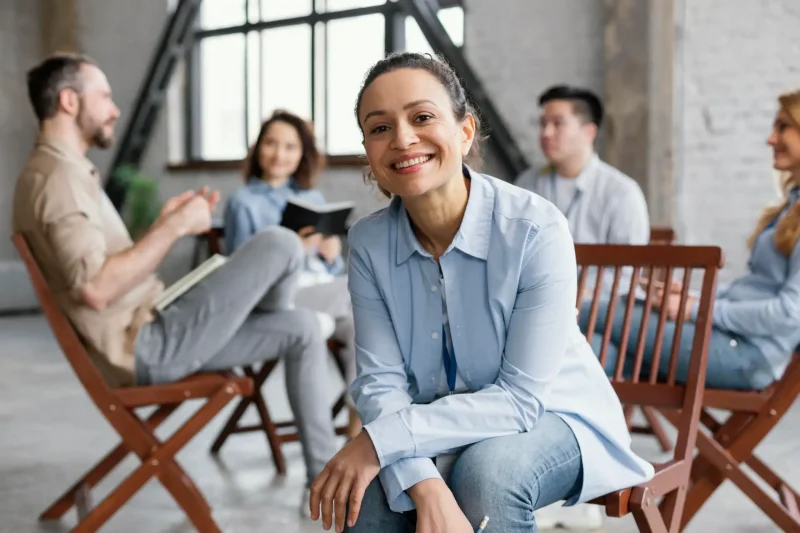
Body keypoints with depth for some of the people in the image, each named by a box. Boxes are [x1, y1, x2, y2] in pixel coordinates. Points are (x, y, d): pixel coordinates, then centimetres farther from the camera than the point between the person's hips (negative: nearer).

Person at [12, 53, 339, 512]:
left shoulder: (69, 172, 18)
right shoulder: (58, 177, -17)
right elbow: (96, 289, -30)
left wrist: (166, 225, 8)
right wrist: (175, 227, -21)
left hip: (149, 335, 11)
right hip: (147, 346, -11)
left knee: (303, 329, 8)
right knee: (281, 244, -14)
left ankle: (326, 478, 13)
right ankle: (266, 325, 19)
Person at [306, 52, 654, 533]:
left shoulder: (537, 229, -24)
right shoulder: (369, 242, -10)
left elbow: (521, 397, -23)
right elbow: (381, 381, -17)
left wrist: (384, 439, -30)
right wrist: (426, 487, -35)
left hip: (551, 417, -2)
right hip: (446, 426, 2)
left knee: (485, 472, -33)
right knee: (369, 493, -27)